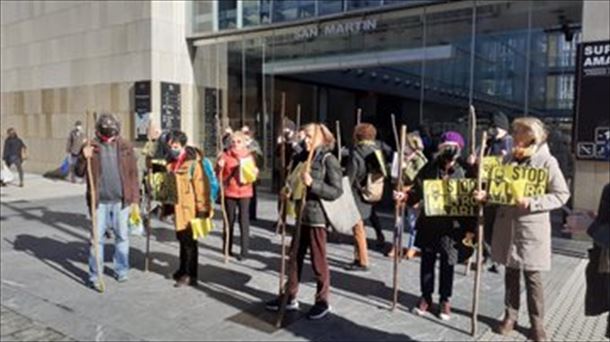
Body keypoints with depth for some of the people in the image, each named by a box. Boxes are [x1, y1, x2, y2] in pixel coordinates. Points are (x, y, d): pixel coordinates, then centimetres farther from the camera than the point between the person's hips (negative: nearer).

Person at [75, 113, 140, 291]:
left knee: (122, 236, 11)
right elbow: (79, 173, 4)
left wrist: (135, 198, 1)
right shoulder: (91, 148, -1)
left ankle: (121, 270, 27)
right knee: (97, 238, 4)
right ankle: (94, 276, 14)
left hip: (121, 201, 1)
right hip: (99, 202, 0)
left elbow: (133, 174, 3)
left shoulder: (125, 147, 0)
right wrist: (83, 158, -16)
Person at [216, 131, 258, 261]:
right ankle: (227, 248, 24)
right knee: (229, 220, 9)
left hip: (244, 192, 0)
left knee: (244, 221, -2)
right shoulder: (226, 156, -2)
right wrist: (220, 167, -19)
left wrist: (255, 172, -10)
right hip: (229, 192, 0)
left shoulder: (248, 156, 4)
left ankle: (244, 251, 2)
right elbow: (220, 177, -2)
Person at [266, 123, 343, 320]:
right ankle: (290, 297, 26)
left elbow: (337, 191, -17)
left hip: (317, 217, -7)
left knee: (318, 261, 4)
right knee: (295, 257, 13)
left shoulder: (329, 159, -10)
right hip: (302, 215, 7)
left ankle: (322, 301, 19)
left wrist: (312, 184, -25)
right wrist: (290, 191, 3)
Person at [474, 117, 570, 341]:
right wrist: (486, 195, -7)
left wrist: (532, 203, -21)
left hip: (531, 228, -5)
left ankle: (537, 323, 20)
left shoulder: (547, 161, -8)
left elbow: (562, 195, -9)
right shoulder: (510, 159, 8)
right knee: (511, 274, 14)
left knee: (533, 277, 5)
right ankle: (510, 316, 26)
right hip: (508, 226, 5)